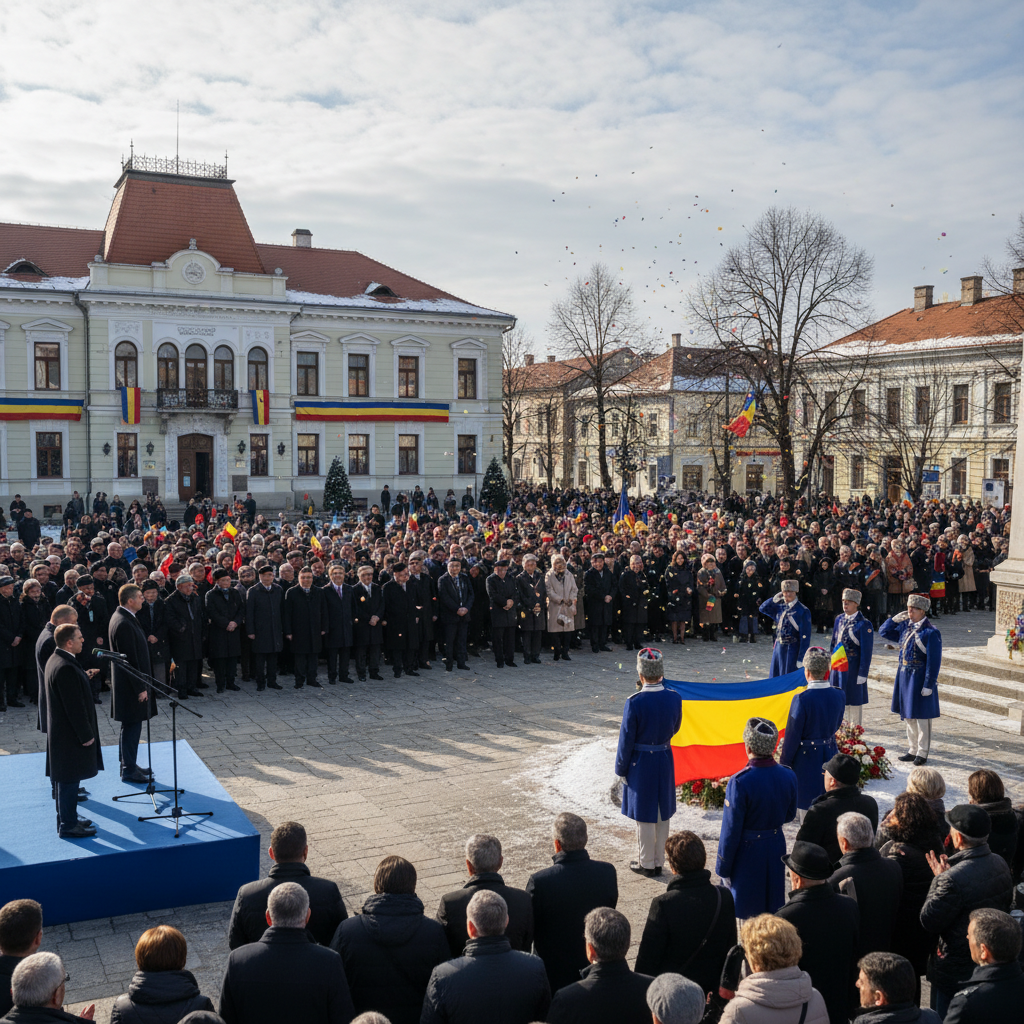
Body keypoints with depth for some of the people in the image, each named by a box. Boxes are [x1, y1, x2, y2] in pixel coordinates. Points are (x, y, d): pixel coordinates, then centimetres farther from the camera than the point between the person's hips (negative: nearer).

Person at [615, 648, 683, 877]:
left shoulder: (635, 702, -23)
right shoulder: (674, 698, -9)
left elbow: (626, 740, -15)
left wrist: (621, 769, -3)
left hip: (641, 763, -5)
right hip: (665, 760, 5)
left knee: (644, 816, 9)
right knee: (663, 813, 17)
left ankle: (646, 864, 22)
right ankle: (659, 861, 30)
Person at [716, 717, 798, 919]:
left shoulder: (739, 783, -26)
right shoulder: (788, 776, -10)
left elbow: (731, 831, -18)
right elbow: (789, 815, 6)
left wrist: (723, 867, -7)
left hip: (747, 851, -5)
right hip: (776, 848, 5)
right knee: (774, 907, 21)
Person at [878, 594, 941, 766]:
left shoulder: (931, 632, -15)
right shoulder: (905, 626, 6)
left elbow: (934, 661, -16)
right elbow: (883, 632, 18)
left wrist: (929, 685, -18)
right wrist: (895, 619, 2)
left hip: (920, 679, -7)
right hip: (904, 676, 7)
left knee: (922, 717, 3)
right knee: (908, 716, 15)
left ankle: (922, 753, 14)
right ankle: (912, 750, 26)